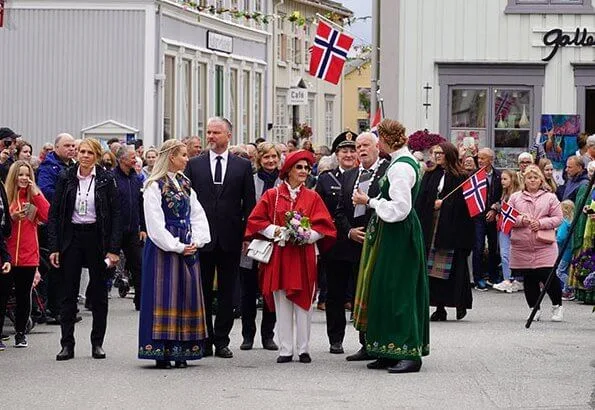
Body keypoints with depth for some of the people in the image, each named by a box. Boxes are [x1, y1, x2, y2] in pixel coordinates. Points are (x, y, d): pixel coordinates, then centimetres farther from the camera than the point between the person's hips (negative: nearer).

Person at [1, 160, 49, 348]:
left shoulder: (34, 195, 8)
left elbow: (47, 217, -6)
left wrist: (36, 194, -10)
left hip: (28, 255, 2)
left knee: (24, 295, 6)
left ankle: (20, 333, 16)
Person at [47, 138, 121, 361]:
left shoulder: (106, 179, -3)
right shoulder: (66, 178, 1)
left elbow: (115, 214, -3)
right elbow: (54, 213, 3)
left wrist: (113, 249, -10)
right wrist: (54, 247, -4)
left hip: (97, 238, -1)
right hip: (71, 238, 1)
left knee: (99, 292, 6)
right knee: (68, 293, 1)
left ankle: (97, 343, 15)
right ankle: (67, 344, 4)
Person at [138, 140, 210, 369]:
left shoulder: (185, 184, 14)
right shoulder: (155, 186, -7)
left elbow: (198, 215, 11)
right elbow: (155, 222, -12)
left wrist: (196, 242, -5)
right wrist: (177, 247, -14)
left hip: (187, 247, 7)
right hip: (163, 247, -7)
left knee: (186, 295, 4)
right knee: (164, 295, -6)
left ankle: (180, 351, 8)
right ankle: (161, 352, -4)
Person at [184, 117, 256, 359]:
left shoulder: (243, 166, 5)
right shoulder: (194, 165, 6)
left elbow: (249, 203, 5)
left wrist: (247, 235, -2)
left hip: (230, 238, 0)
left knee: (227, 291, 4)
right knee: (202, 291, 4)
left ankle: (222, 341, 10)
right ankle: (205, 341, 11)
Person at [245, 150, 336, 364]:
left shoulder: (313, 198, 8)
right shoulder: (272, 195, 6)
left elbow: (324, 225, 4)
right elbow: (255, 220, 4)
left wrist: (307, 235, -13)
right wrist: (275, 231, -10)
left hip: (303, 256, 0)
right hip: (279, 256, 0)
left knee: (303, 302, 0)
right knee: (282, 304, 0)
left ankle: (303, 349, 6)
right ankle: (285, 350, 3)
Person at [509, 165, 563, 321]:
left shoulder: (550, 197, 7)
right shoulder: (515, 197, 11)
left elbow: (558, 218, 2)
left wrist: (541, 223, -13)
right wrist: (520, 220, -13)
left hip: (544, 245, -2)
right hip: (522, 246, 2)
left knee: (548, 277, -7)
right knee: (529, 279, 6)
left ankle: (557, 307, 10)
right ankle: (534, 309, 17)